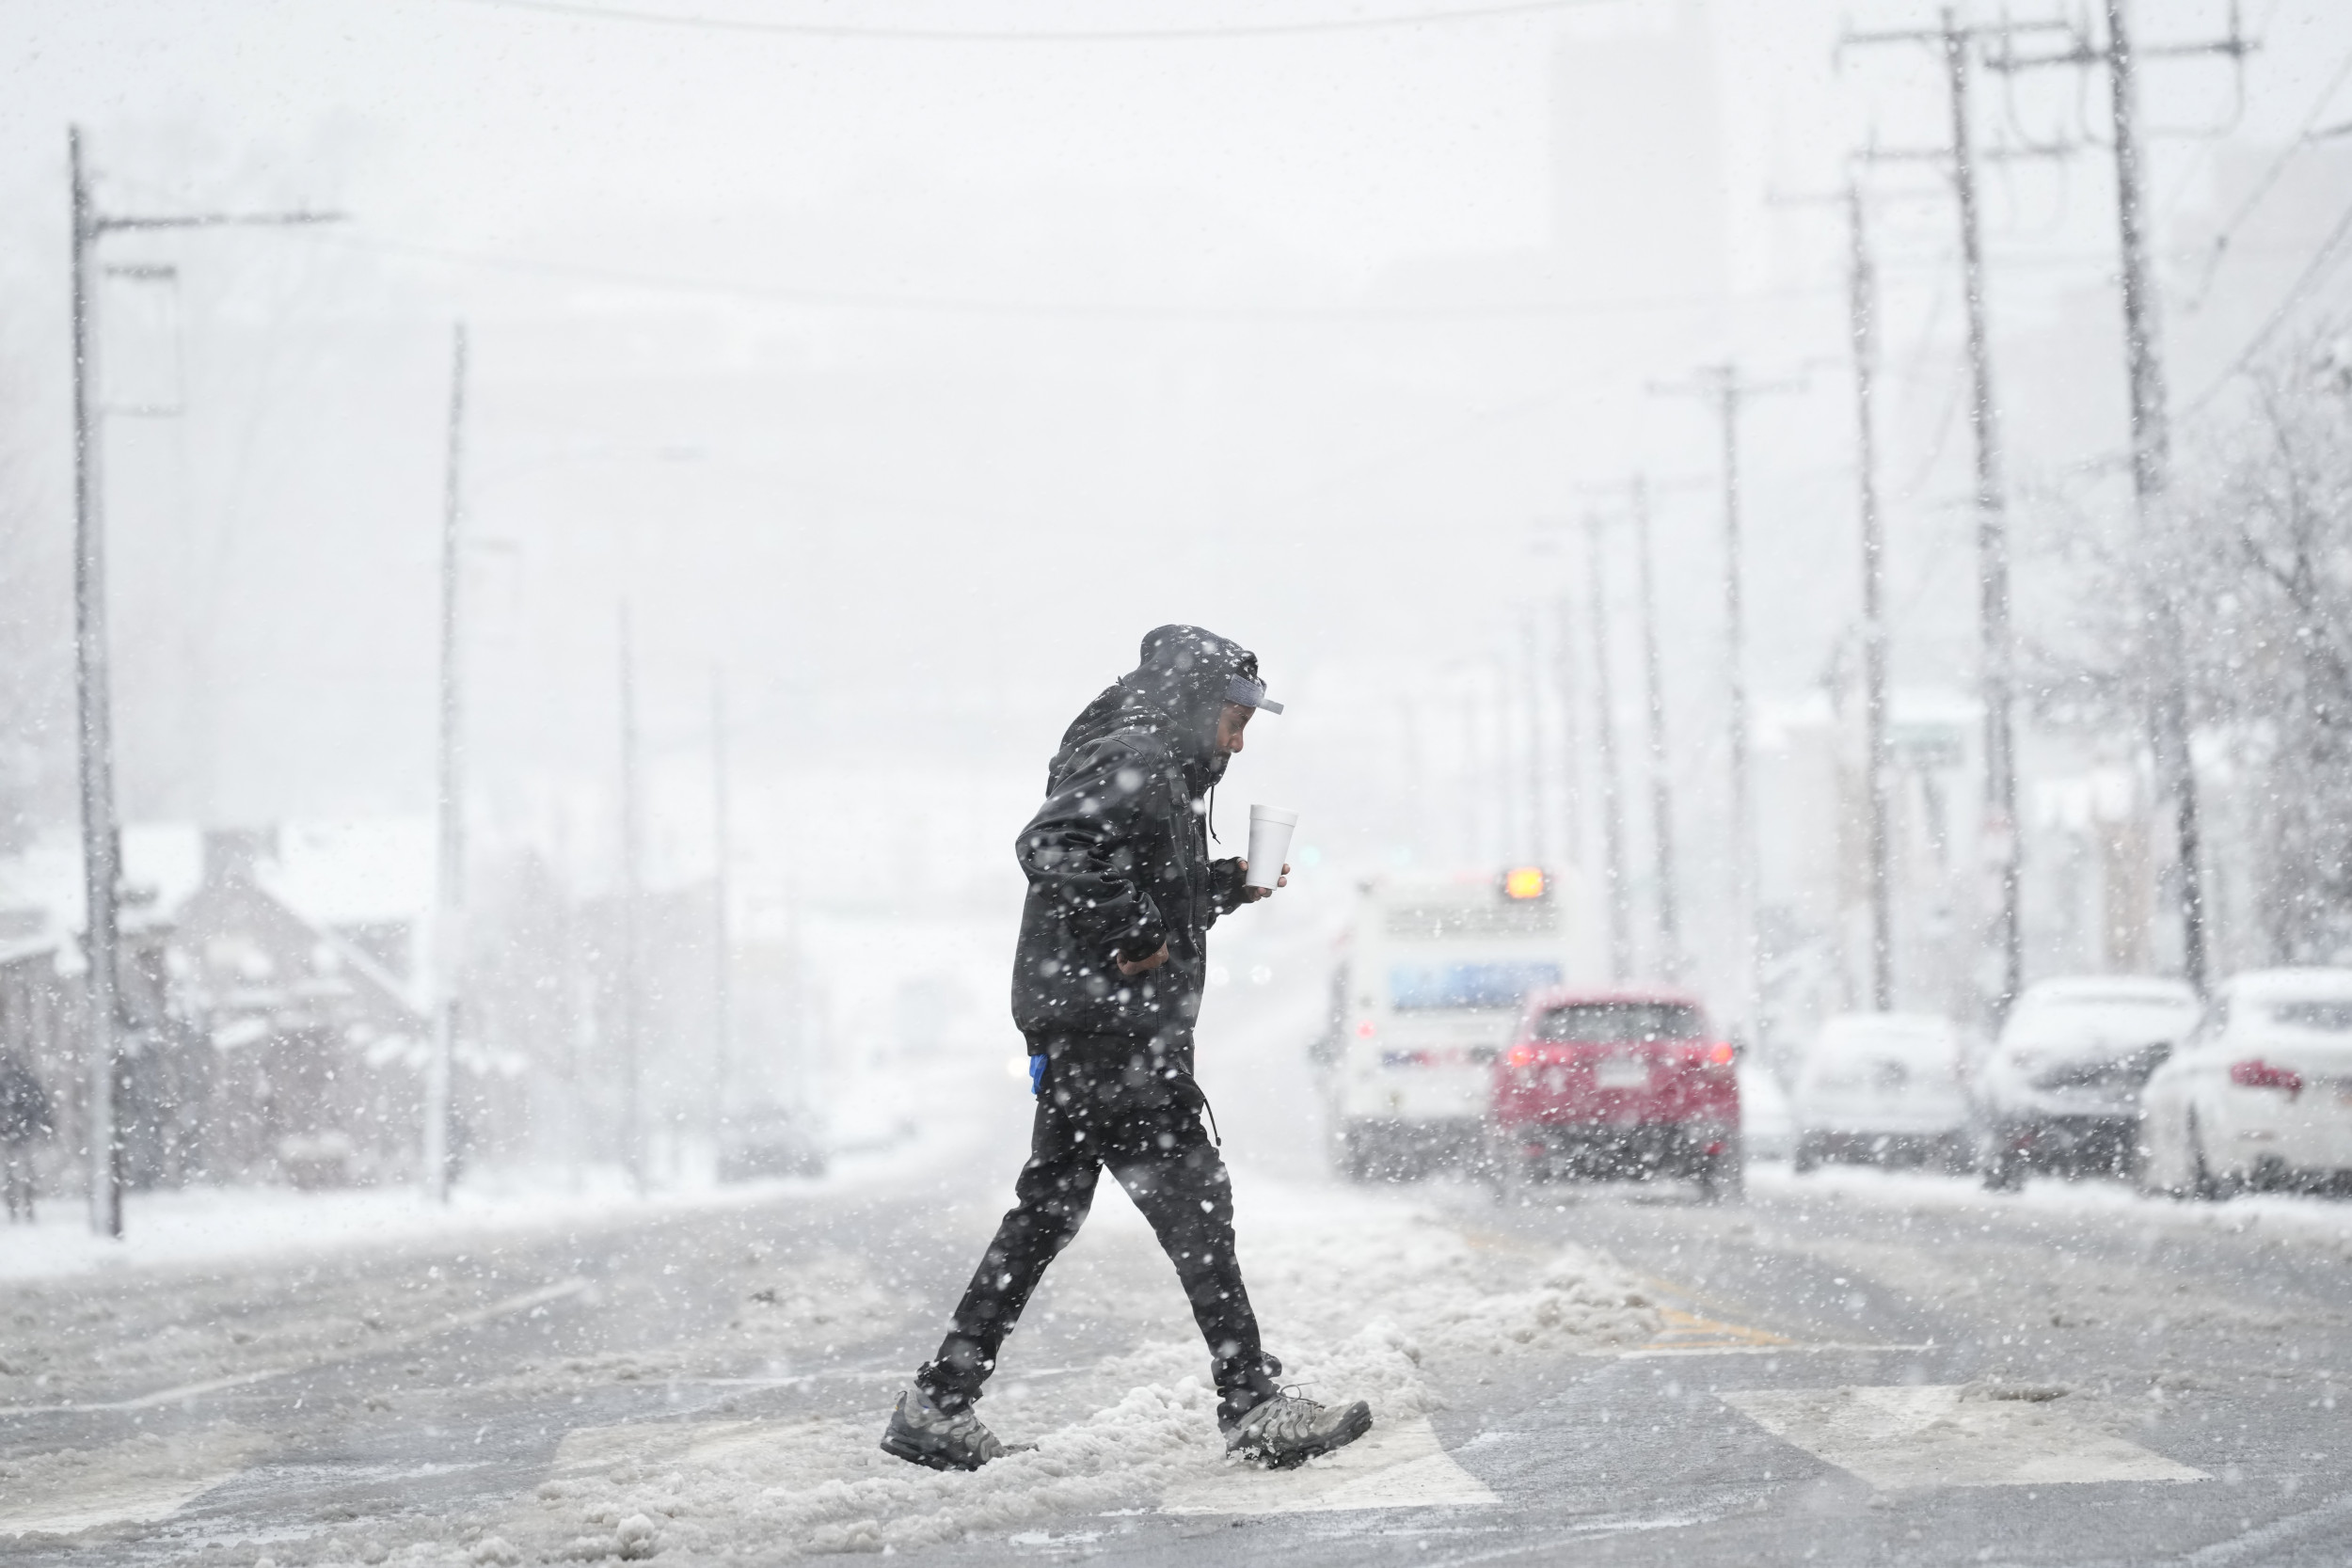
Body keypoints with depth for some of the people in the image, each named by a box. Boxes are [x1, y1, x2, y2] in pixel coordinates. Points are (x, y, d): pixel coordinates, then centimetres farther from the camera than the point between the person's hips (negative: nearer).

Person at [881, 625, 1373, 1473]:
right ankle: (1252, 1406, -9)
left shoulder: (1163, 775, 23)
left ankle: (939, 1404, 12)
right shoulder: (1134, 763, -11)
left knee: (1046, 1212, 11)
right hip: (1111, 1025, -11)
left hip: (1081, 1029, 11)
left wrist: (1229, 886, 17)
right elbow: (1050, 845, -26)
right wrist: (1128, 936, -23)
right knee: (1192, 1203, -9)